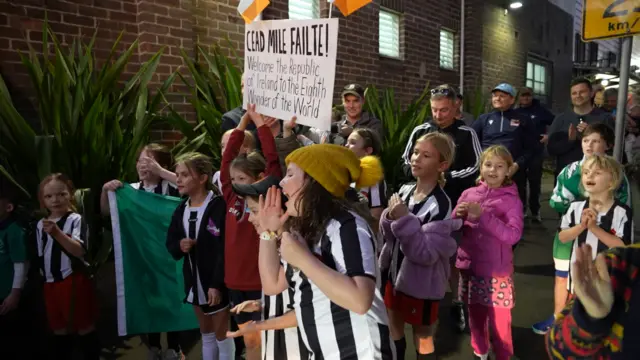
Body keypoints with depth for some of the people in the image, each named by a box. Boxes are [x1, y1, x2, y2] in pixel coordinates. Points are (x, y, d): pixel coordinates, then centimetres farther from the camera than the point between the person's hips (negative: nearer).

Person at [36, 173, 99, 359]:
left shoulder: (75, 219, -11)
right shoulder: (40, 225, 7)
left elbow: (80, 251, -24)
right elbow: (41, 257, 16)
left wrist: (57, 233, -36)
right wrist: (45, 278, 16)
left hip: (74, 281, -6)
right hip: (51, 284, 6)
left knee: (85, 328, 3)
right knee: (59, 331, 17)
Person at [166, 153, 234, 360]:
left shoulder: (219, 206, -17)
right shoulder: (181, 209, 6)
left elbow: (224, 249, -20)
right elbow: (170, 244, 12)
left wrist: (217, 284, -22)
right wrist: (179, 247, -11)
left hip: (216, 283, -7)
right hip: (194, 281, 7)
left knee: (222, 335, 7)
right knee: (206, 334, 21)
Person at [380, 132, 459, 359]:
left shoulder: (440, 205, -22)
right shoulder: (404, 191, -2)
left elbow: (426, 254, -24)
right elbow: (388, 235, 4)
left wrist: (405, 220, -30)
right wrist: (390, 217, -17)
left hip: (422, 284, -6)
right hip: (395, 273, 6)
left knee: (422, 338, 15)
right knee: (394, 329, 23)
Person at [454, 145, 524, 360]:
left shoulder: (511, 199, -6)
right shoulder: (469, 194, 2)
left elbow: (513, 235, -19)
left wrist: (483, 215, -25)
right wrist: (458, 216, -15)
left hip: (496, 270, -3)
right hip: (469, 266, 3)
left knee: (499, 321, 3)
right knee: (475, 316, 17)